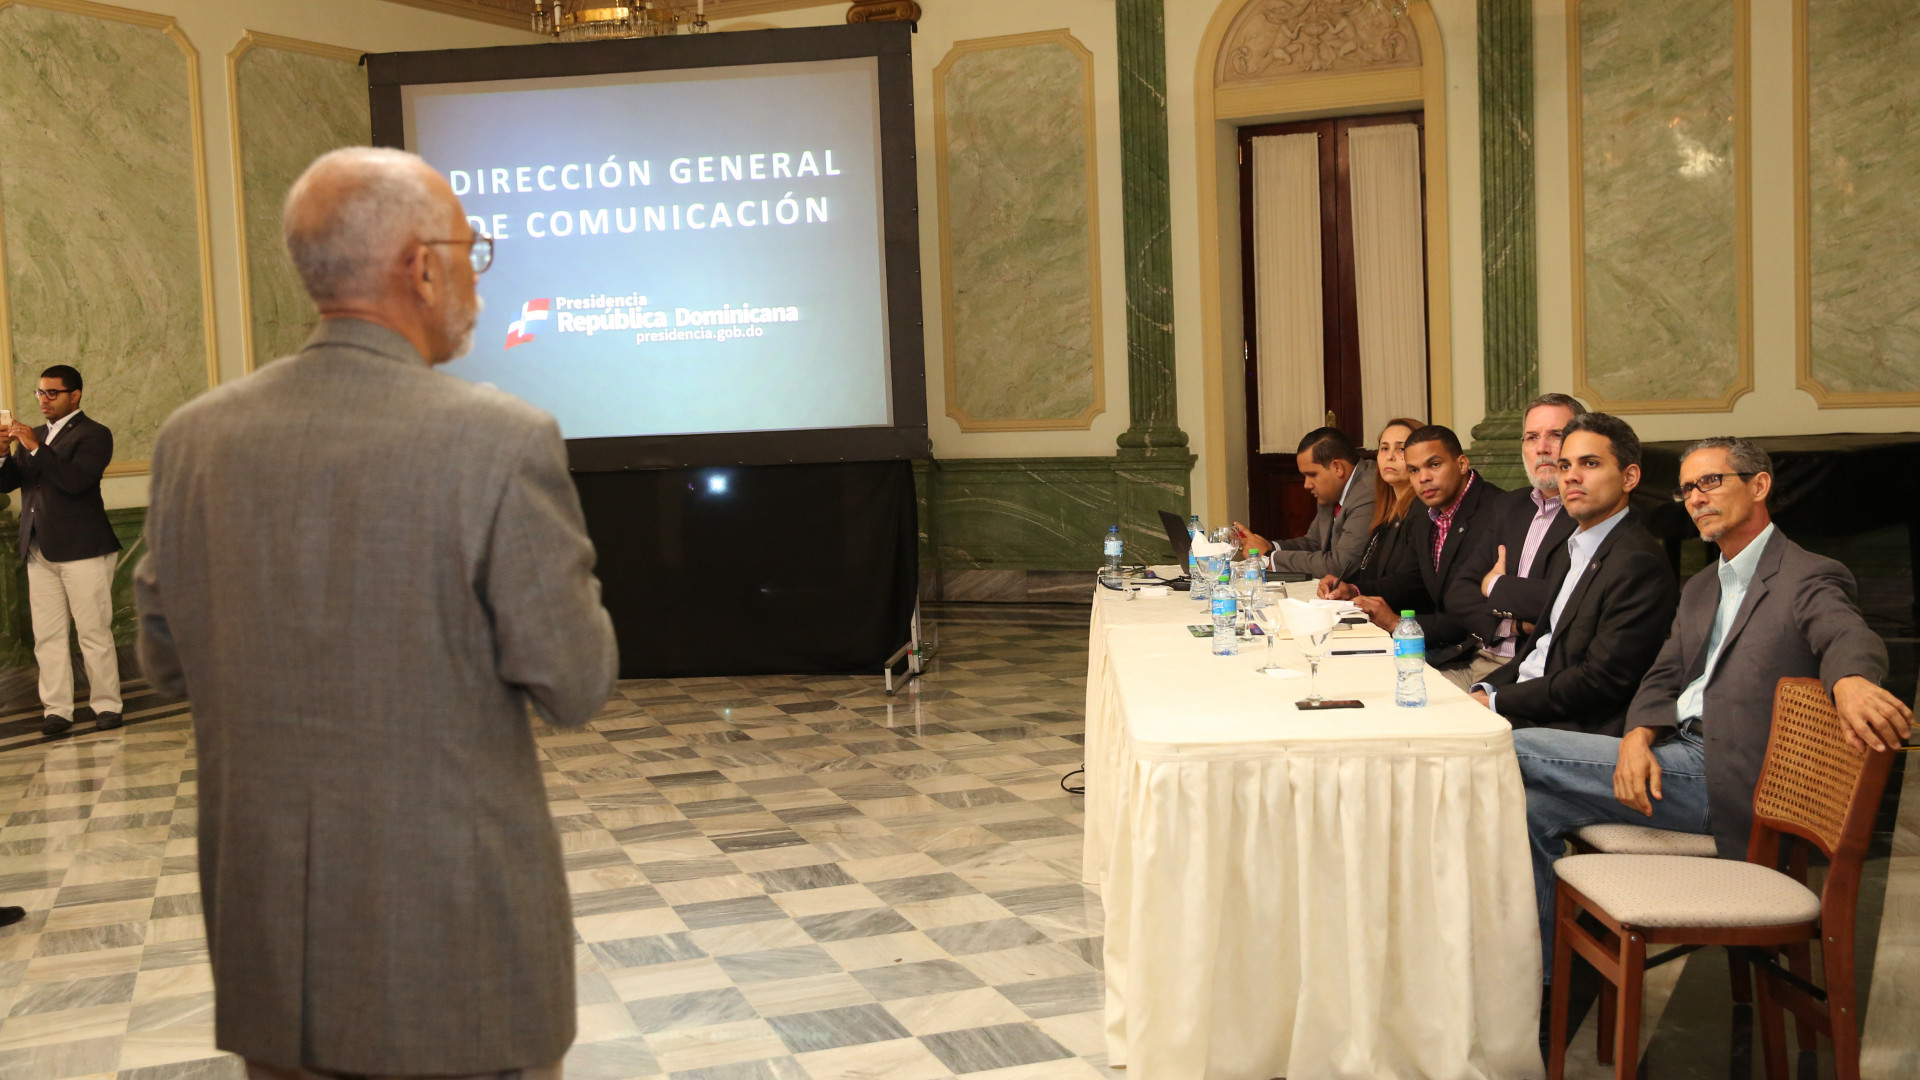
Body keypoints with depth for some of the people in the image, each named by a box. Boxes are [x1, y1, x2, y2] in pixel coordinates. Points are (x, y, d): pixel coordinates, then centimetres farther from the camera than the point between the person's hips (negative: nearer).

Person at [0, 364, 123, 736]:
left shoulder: (93, 434, -3)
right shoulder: (34, 435, 17)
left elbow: (75, 480, -18)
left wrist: (35, 448, -20)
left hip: (82, 549, -6)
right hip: (39, 550, 6)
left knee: (94, 633, -1)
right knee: (47, 635, 4)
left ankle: (106, 705, 7)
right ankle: (57, 709, 8)